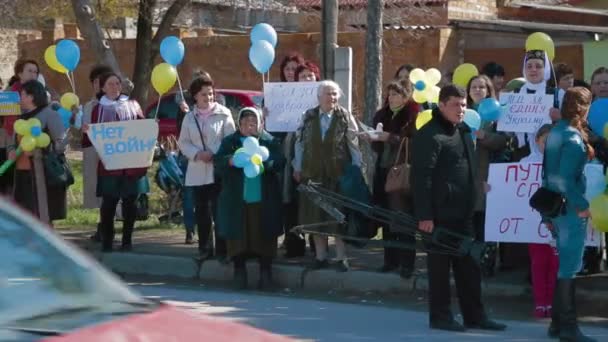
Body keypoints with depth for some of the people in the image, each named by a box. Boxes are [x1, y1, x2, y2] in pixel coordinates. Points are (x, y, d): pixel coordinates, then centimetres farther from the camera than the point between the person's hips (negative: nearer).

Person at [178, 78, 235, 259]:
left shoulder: (223, 114, -3)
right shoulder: (189, 118, 11)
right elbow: (183, 142, 8)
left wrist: (216, 156, -18)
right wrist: (197, 154, -9)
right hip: (198, 171, 4)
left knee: (219, 210, -7)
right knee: (201, 212, 9)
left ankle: (222, 249, -3)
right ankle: (204, 247, 19)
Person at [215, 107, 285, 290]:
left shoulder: (269, 141, 8)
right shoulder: (230, 142, 9)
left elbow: (279, 162, -4)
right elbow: (218, 161, -3)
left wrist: (264, 163, -24)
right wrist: (230, 161, -25)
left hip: (264, 199, 0)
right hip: (237, 198, 0)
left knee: (265, 237, 2)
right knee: (238, 236, 3)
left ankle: (265, 275, 10)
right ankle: (239, 273, 14)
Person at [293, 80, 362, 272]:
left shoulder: (345, 117, -5)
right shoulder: (308, 117, 3)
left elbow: (355, 145, -4)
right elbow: (300, 142, 9)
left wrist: (356, 171, -8)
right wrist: (297, 168, 8)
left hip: (338, 176, -3)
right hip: (312, 175, 3)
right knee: (315, 217, 7)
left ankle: (341, 258, 10)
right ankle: (321, 257, 17)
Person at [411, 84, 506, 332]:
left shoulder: (464, 132, 15)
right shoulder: (429, 135, -12)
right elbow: (421, 178, -16)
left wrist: (473, 204, 14)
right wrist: (424, 215, -20)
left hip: (463, 212, 8)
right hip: (440, 213, -8)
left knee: (469, 266, 10)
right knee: (440, 265, 1)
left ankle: (474, 315, 16)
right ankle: (440, 316, 9)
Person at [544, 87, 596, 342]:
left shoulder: (556, 132, 10)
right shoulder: (573, 138, -16)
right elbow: (565, 178, -24)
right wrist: (582, 205, -17)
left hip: (555, 206, 9)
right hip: (570, 207, -9)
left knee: (565, 264, 16)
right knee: (569, 266, -3)